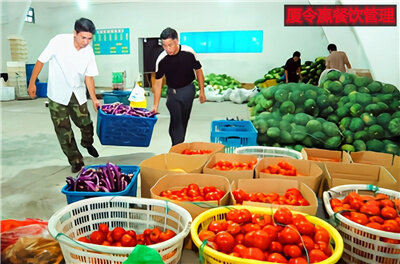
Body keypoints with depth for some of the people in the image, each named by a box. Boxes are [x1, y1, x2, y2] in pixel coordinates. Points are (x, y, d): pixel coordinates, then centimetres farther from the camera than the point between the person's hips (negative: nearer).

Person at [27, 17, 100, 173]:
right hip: (58, 95, -2)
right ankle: (76, 161, 14)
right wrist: (32, 83, -5)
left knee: (86, 124, 5)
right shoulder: (59, 41, -16)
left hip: (78, 95, 2)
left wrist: (94, 99, -5)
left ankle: (87, 144, 39)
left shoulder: (89, 52, -7)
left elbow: (88, 77, -1)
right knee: (63, 131, 0)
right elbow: (41, 61, -7)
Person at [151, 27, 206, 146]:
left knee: (184, 120, 9)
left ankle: (180, 144, 26)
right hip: (172, 92, 0)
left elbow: (198, 70, -2)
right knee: (176, 120, -8)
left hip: (188, 90, 0)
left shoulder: (189, 52, -16)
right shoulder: (161, 59, -15)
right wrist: (155, 105, -13)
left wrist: (202, 91, 0)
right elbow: (158, 82, -10)